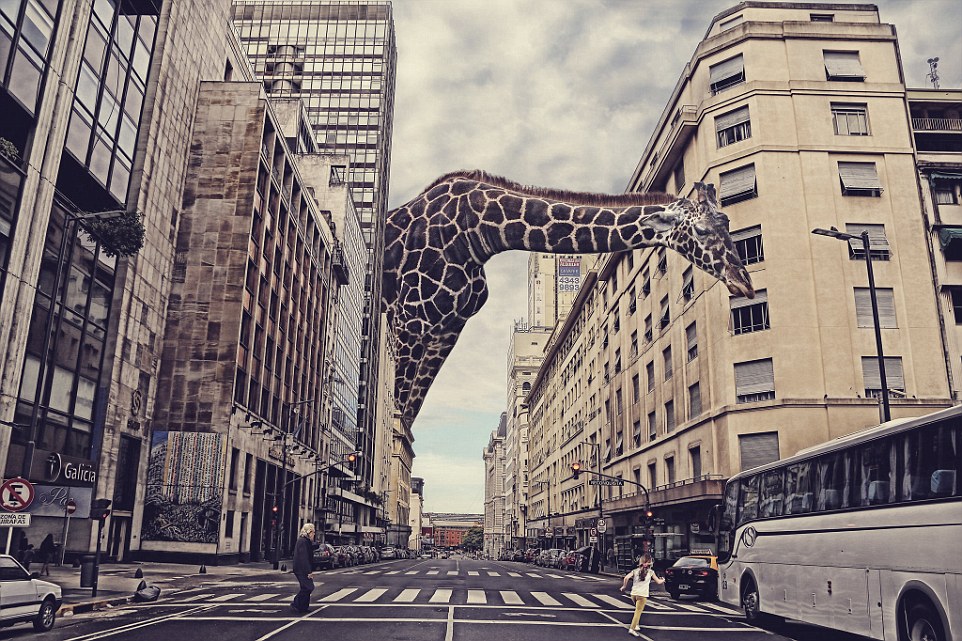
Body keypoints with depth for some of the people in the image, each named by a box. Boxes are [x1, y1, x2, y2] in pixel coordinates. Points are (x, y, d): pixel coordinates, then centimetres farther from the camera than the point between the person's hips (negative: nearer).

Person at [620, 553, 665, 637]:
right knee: (638, 611, -5)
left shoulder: (635, 571, 8)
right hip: (642, 595, -4)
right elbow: (658, 582, 14)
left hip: (633, 593, 4)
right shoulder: (650, 572, 5)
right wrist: (662, 580, 36)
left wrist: (624, 586, 9)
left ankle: (635, 625, 25)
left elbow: (626, 577, -6)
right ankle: (632, 628, -13)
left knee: (638, 610, 25)